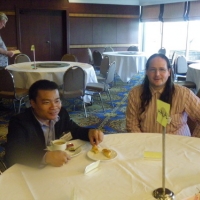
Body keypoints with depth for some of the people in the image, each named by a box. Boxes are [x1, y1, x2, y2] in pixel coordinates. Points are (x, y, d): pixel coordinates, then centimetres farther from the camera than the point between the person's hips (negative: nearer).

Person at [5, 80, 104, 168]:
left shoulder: (61, 113, -4)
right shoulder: (19, 122, -19)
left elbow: (75, 130, 10)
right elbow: (13, 154, -31)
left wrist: (90, 132, -12)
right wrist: (46, 157, -44)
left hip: (59, 168, 4)